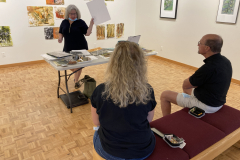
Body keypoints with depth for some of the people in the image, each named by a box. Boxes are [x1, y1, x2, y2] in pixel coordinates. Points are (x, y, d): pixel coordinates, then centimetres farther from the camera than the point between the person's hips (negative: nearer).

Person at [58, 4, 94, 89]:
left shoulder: (80, 22, -6)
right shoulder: (64, 22, 6)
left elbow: (87, 33, -12)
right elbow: (61, 33, 14)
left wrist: (91, 24, -23)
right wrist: (60, 37, -7)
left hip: (80, 48, -4)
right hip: (68, 48, 4)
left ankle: (76, 81, 20)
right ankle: (76, 74, 40)